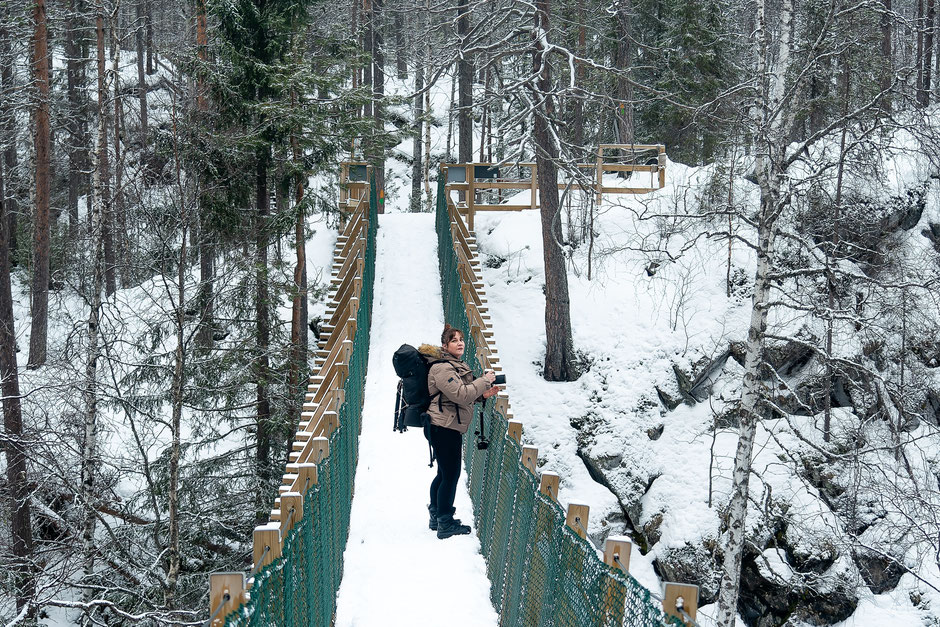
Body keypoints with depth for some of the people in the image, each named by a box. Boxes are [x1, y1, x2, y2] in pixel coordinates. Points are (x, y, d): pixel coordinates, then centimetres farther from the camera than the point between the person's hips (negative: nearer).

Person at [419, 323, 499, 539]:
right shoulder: (443, 368, -18)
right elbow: (461, 395, -25)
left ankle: (436, 517, 32)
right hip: (444, 428, -11)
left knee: (444, 473, 19)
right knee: (450, 475, -5)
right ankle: (445, 524, 4)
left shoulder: (457, 365, 16)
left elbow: (461, 395, 24)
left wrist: (482, 394, 8)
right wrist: (485, 381, -17)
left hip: (451, 428, 11)